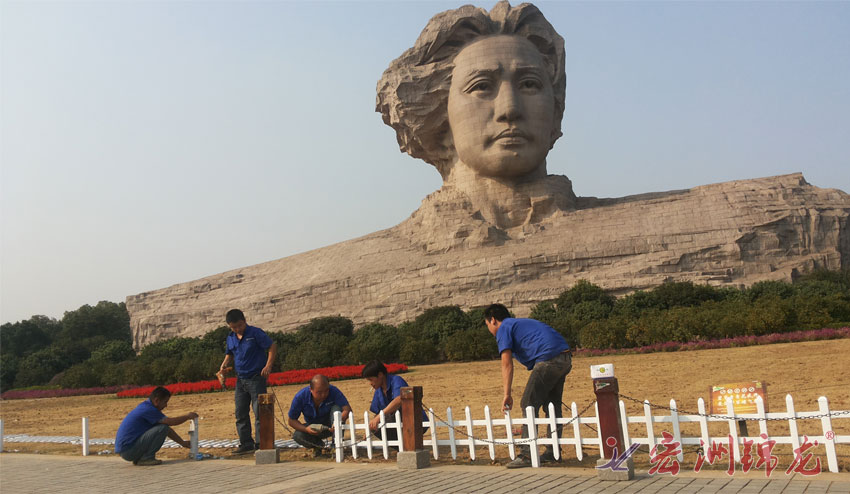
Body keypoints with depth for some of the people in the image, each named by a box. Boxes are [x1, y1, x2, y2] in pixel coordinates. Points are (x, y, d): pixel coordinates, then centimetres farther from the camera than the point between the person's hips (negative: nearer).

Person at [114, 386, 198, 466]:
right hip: (128, 450, -10)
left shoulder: (146, 407, 14)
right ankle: (147, 458, -9)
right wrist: (187, 416, 1)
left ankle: (137, 458, 13)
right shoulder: (148, 409, -16)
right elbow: (171, 422, -15)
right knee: (162, 428, -17)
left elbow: (168, 430, 20)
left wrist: (183, 443, 21)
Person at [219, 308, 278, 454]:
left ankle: (260, 444, 1)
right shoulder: (230, 338, 9)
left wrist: (268, 365, -21)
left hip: (256, 378, -7)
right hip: (240, 379, 7)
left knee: (259, 413, -5)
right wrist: (225, 364, 1)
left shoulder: (256, 333, -10)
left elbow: (272, 347, -10)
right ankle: (246, 444, 18)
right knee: (241, 414, 9)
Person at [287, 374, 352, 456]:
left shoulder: (333, 391, -24)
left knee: (336, 408, -29)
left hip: (331, 427, -1)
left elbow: (347, 409, -30)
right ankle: (318, 444, 4)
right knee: (298, 436, -28)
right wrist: (306, 429, -31)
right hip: (313, 428, 1)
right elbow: (291, 420, -13)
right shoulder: (300, 397, -21)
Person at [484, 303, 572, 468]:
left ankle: (528, 454, -6)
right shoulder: (522, 323, 31)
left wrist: (507, 394, -7)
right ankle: (553, 452, 21)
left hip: (548, 359, -9)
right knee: (552, 405, 17)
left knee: (529, 405, -4)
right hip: (564, 359, 9)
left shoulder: (504, 329, 4)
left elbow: (507, 364, -6)